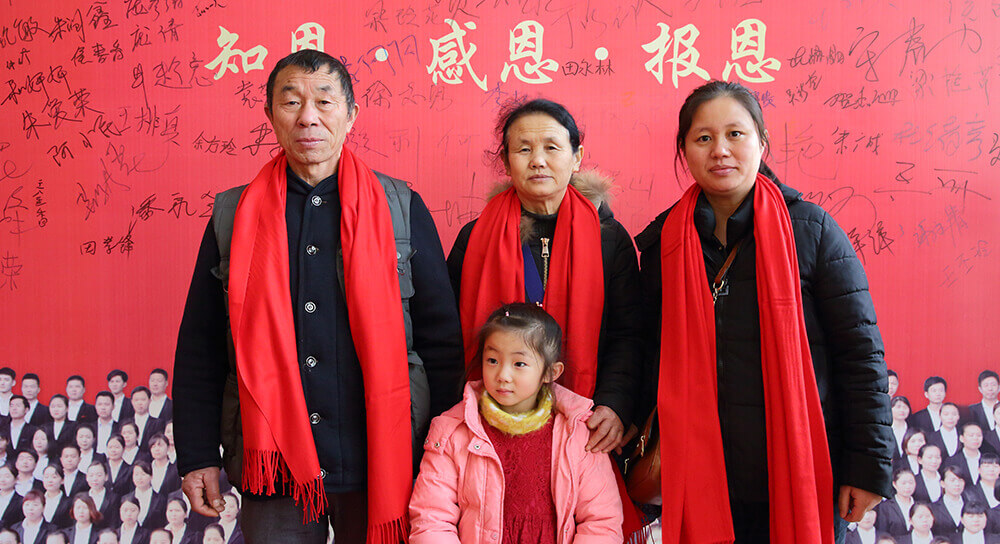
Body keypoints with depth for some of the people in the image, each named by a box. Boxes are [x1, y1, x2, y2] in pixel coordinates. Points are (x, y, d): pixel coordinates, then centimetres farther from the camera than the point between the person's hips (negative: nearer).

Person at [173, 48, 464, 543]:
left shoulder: (402, 209, 2)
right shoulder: (234, 216, 5)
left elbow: (441, 339, 3)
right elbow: (200, 348, 8)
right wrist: (197, 456, 3)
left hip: (380, 461, 0)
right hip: (272, 462, 1)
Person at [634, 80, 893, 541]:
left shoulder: (812, 230, -5)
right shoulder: (663, 242, 3)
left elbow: (860, 352, -4)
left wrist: (870, 466, -6)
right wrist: (655, 462, 7)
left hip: (802, 475, -2)